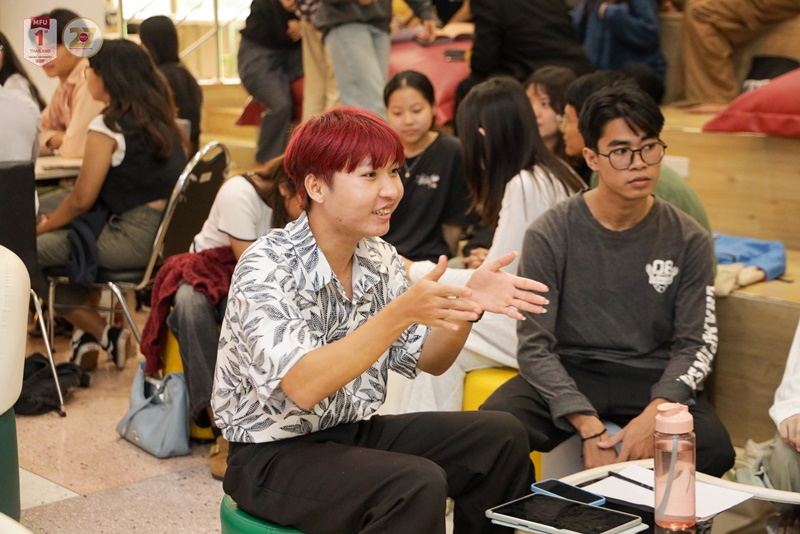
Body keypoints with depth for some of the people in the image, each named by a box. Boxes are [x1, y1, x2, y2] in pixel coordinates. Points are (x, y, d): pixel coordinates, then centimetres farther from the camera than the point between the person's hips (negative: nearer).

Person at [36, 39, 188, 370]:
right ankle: (91, 337, 19)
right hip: (166, 230, 9)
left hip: (133, 239, -9)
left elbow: (82, 200, -11)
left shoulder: (107, 128, -12)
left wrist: (43, 227, 9)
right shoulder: (160, 120, 11)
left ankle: (103, 334, 0)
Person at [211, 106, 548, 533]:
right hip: (275, 456, -7)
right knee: (417, 485, -29)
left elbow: (427, 360, 6)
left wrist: (467, 304, -14)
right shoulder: (265, 268, -21)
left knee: (501, 438, 0)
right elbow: (302, 387, -32)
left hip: (354, 432, 8)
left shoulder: (380, 260, 1)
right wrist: (401, 313, -40)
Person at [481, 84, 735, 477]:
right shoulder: (549, 236, -6)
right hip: (568, 372, -1)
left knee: (715, 451, -28)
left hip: (653, 376, 2)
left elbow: (697, 342, -1)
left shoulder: (688, 240, 0)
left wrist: (655, 413, -21)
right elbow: (535, 345, -9)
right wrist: (588, 427, -22)